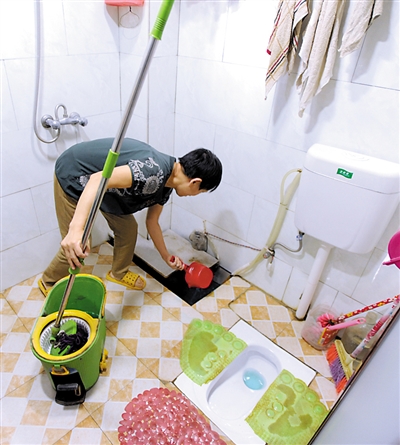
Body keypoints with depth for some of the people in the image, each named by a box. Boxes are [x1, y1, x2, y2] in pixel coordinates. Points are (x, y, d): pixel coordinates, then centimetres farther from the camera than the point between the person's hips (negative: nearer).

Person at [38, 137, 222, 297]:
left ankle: (118, 273, 38)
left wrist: (166, 256, 21)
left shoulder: (165, 185, -3)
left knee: (127, 228, 11)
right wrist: (76, 228, -53)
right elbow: (99, 179, -43)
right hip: (73, 175, -8)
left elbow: (152, 222, 11)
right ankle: (49, 282, 32)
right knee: (75, 248, 0)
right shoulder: (154, 171, -33)